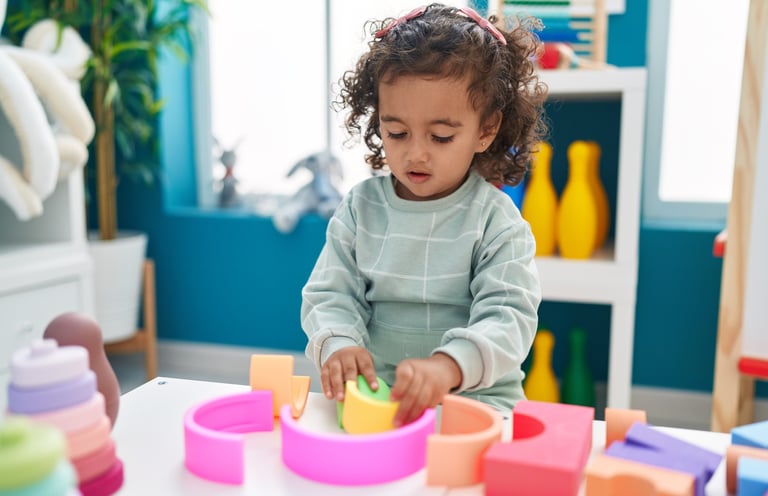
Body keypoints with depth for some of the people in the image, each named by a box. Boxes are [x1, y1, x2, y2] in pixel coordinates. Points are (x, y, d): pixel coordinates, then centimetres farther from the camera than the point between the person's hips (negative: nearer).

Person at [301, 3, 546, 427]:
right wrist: (338, 345, -20)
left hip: (474, 397, -2)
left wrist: (448, 366, -33)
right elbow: (330, 295, 4)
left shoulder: (496, 221, -3)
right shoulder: (359, 208, 6)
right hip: (372, 392, 3)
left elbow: (508, 317, -12)